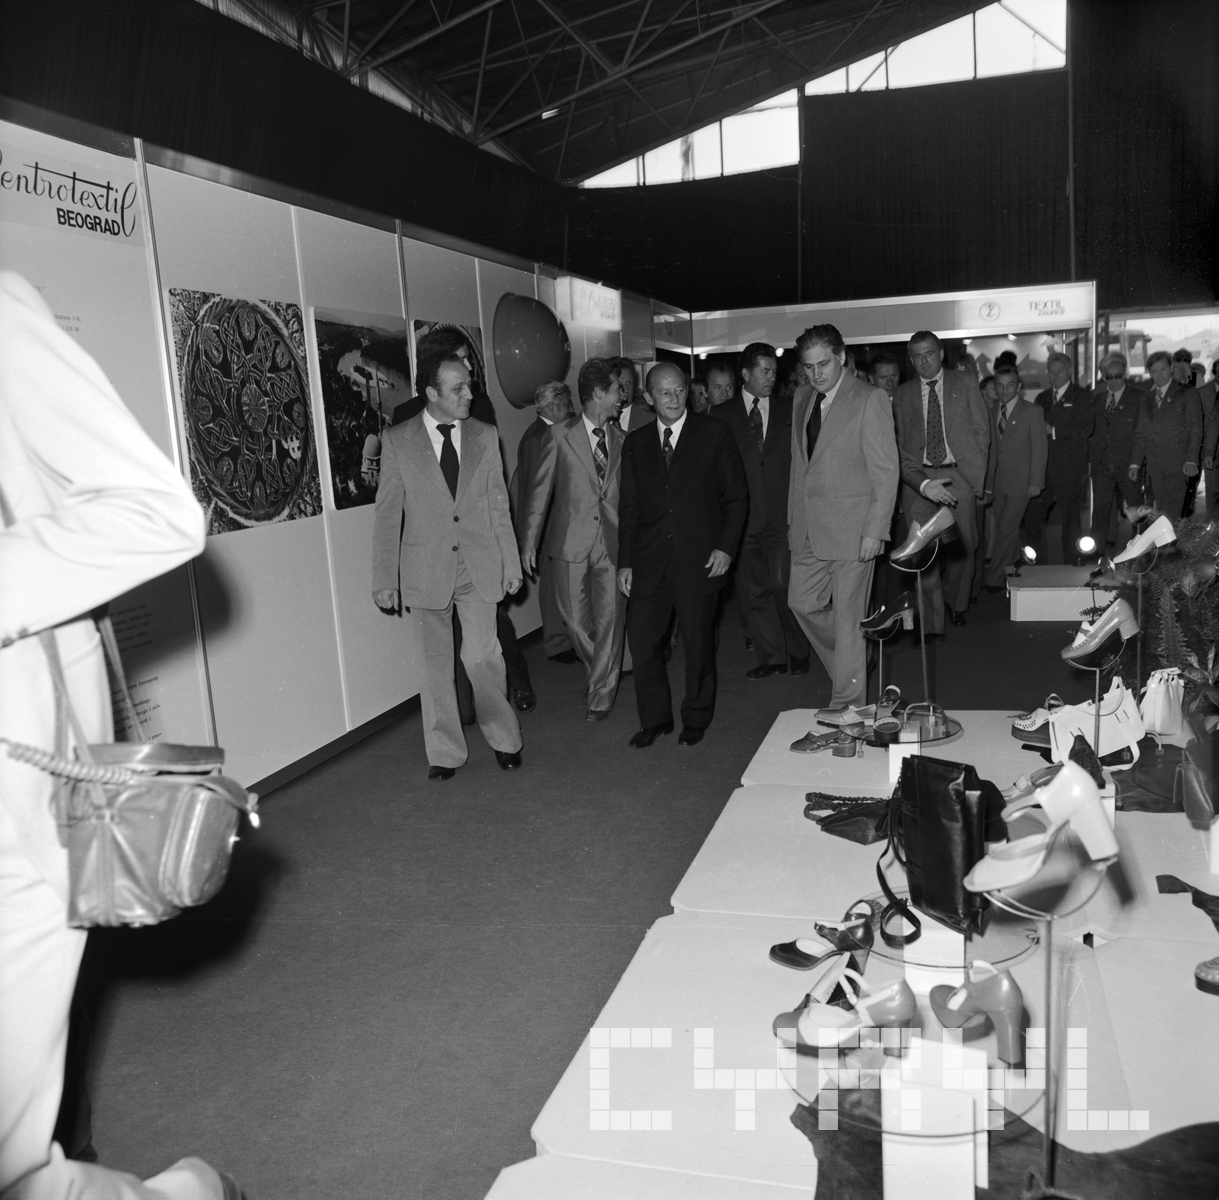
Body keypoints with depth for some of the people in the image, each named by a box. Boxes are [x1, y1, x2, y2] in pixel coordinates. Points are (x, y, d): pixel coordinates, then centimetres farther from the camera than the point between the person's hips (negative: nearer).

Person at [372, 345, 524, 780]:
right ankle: (445, 753, 21)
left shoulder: (485, 436, 5)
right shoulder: (398, 440, -2)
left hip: (479, 568, 1)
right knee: (436, 663, 7)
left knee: (482, 656, -4)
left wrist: (512, 565, 8)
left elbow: (499, 507, 9)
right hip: (426, 570, 0)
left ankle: (503, 738, 18)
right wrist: (384, 580, -3)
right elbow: (387, 515, 0)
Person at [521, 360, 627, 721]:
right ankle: (601, 673, 30)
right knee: (575, 619, 5)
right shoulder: (561, 436, 0)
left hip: (612, 541, 1)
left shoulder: (622, 439, 8)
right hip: (571, 541, -1)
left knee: (610, 617, -2)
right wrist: (529, 540, -1)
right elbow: (540, 491, 2)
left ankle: (602, 694, 9)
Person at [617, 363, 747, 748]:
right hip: (649, 559, 3)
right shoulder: (635, 443, 11)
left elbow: (736, 495, 3)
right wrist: (625, 561, 5)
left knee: (698, 643, 6)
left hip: (699, 558, -2)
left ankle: (696, 719, 24)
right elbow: (629, 506, 11)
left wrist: (726, 547, -7)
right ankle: (654, 718, 18)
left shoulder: (714, 434, 2)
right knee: (641, 640, 0)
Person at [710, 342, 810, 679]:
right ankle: (772, 657, 16)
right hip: (743, 516, 1)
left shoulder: (789, 411, 10)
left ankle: (798, 651, 12)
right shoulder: (722, 416, 8)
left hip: (782, 515, -1)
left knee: (782, 584, -8)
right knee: (754, 591, 5)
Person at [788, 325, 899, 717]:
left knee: (848, 614, -1)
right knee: (802, 602, 10)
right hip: (808, 527, 7)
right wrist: (793, 517, 11)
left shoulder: (870, 400, -8)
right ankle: (849, 665, 33)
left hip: (851, 526, -7)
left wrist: (874, 531, -15)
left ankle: (848, 701, 12)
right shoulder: (802, 398, 12)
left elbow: (885, 471, -10)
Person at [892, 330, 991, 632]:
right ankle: (931, 623, 2)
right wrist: (922, 483, -12)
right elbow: (900, 445, 3)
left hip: (959, 476, 1)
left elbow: (981, 430, 8)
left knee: (963, 547, 4)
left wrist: (977, 477, -1)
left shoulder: (965, 382, 9)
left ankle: (955, 603, 31)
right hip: (919, 480, 0)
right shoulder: (902, 394, 8)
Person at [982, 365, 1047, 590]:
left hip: (1020, 482, -5)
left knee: (1006, 528, -8)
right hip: (1000, 482, 5)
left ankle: (994, 579, -2)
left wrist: (1036, 481, -10)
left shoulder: (1032, 411, -3)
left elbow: (1039, 448, -5)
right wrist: (989, 481, 5)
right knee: (1004, 530, 10)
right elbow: (994, 448, 10)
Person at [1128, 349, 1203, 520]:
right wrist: (1135, 463, 9)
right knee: (1160, 512, 3)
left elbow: (1195, 428, -2)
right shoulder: (1147, 397, 17)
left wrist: (1191, 461, -11)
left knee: (1171, 513, -15)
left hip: (1177, 464, -4)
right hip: (1154, 466, 4)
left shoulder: (1187, 393, 4)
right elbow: (1140, 433, 16)